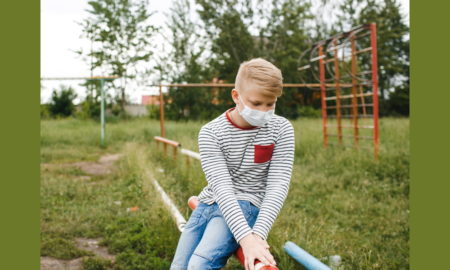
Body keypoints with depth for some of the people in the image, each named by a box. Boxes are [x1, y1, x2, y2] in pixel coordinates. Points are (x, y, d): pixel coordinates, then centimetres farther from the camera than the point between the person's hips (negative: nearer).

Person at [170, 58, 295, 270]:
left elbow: (278, 185, -13)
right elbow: (221, 186, -20)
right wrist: (246, 238, -33)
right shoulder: (210, 132, -11)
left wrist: (258, 234, -27)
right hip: (210, 203, 3)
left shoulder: (281, 129, -9)